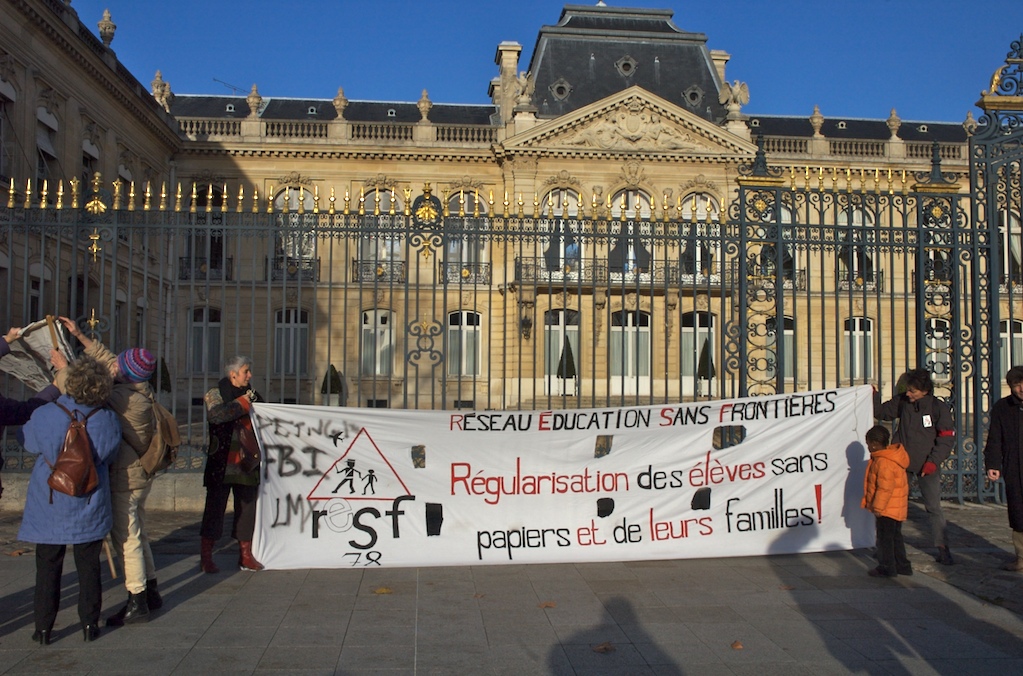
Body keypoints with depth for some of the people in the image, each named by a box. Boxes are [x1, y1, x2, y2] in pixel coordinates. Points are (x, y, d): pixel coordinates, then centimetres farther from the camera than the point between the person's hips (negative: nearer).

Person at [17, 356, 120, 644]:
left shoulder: (44, 415, -14)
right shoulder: (108, 420, -12)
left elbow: (27, 441, 5)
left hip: (49, 505, -1)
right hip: (89, 508, 1)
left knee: (48, 567, 10)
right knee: (88, 566, 11)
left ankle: (43, 628, 14)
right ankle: (89, 624, 16)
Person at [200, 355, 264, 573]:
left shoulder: (253, 395, 16)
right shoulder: (215, 394, 1)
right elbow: (215, 415, -19)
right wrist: (241, 403, -13)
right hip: (222, 463, -5)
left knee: (247, 506, 7)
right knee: (215, 506, -3)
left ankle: (245, 555, 15)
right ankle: (206, 556, 5)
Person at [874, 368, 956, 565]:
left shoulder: (939, 408, -7)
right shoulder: (902, 402, 1)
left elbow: (947, 438, -6)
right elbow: (881, 412, 15)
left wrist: (933, 461, -14)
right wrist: (873, 395, -2)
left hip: (927, 465, -3)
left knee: (934, 507, -3)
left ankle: (943, 549, 7)